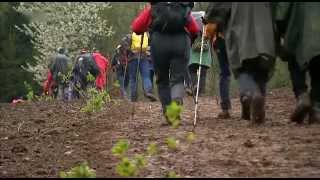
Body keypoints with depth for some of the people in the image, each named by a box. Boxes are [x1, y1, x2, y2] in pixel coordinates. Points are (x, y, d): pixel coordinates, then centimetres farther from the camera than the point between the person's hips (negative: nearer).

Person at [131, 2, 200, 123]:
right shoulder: (185, 8, 24)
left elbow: (136, 27, 12)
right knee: (178, 79, 3)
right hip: (181, 42, 1)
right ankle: (177, 101, -26)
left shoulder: (152, 7, 20)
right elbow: (195, 30, 18)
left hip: (159, 42, 0)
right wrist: (189, 42, 36)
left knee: (162, 80, 14)